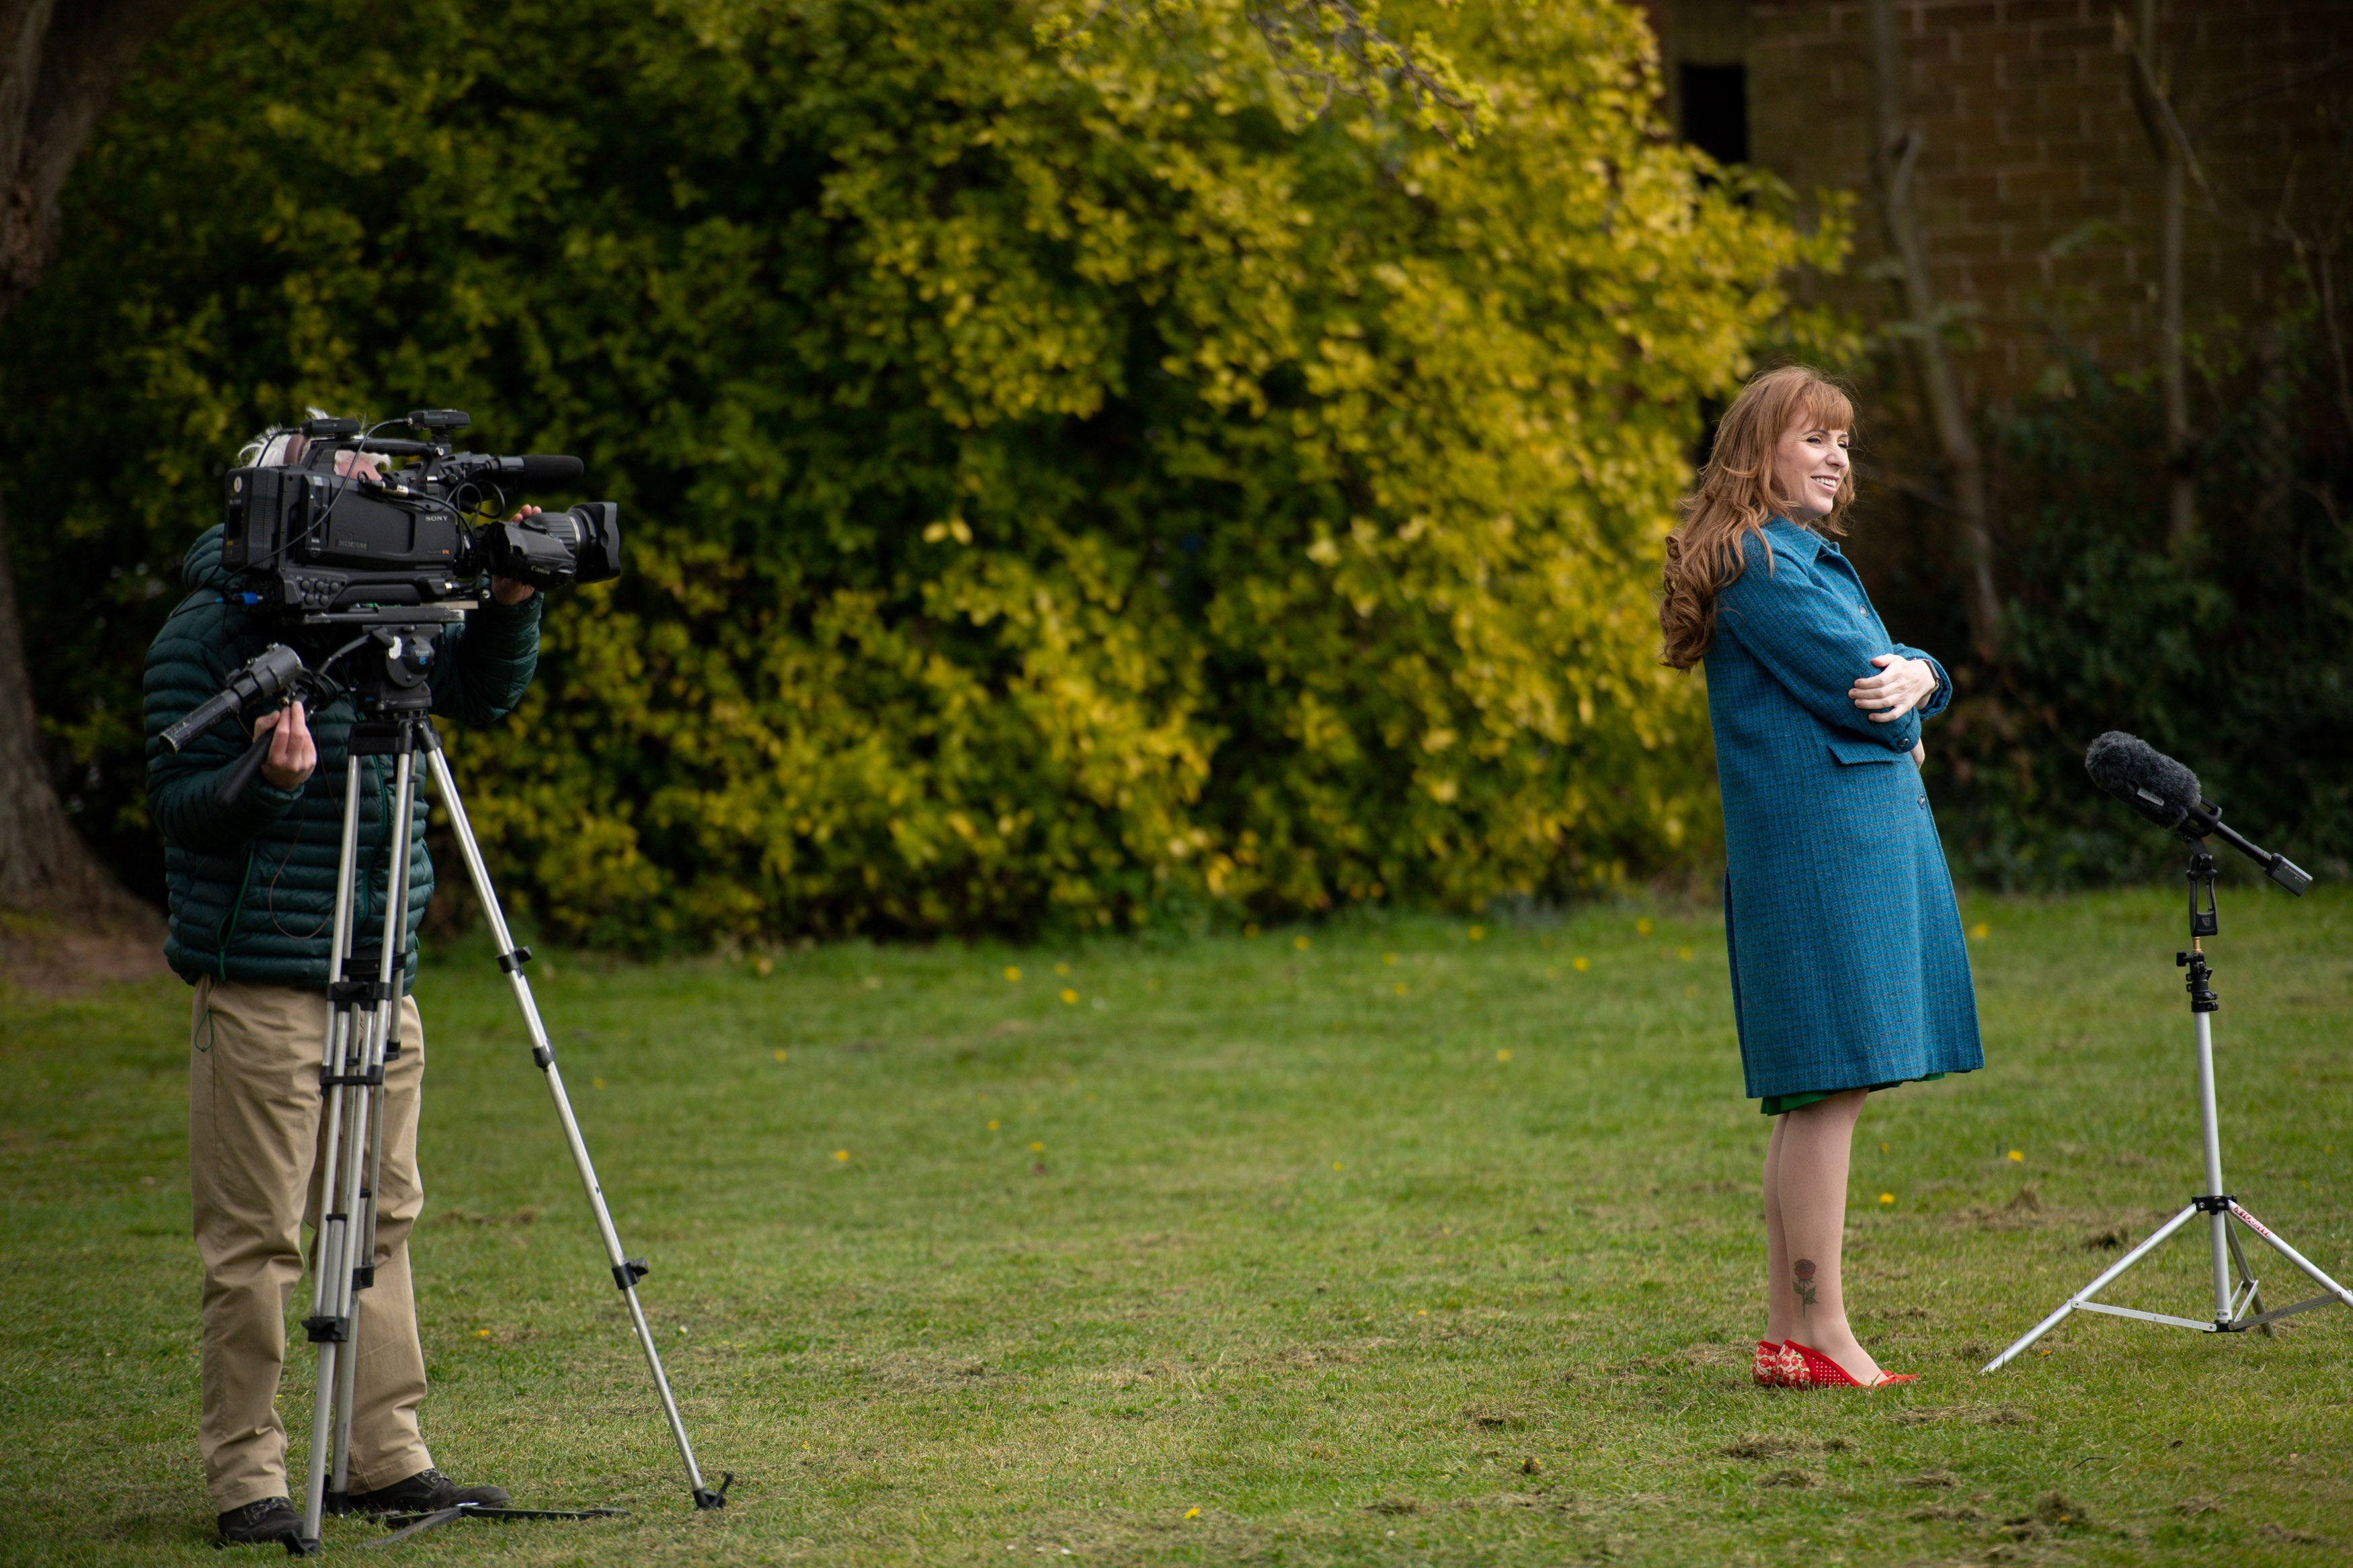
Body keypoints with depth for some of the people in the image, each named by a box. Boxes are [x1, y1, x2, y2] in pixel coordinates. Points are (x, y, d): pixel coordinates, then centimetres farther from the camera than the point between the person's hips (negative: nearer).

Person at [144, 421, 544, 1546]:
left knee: (384, 1219, 10)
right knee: (257, 1239, -4)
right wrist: (269, 779, -28)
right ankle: (246, 1480, 1)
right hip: (261, 978, -7)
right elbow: (178, 807, -10)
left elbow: (486, 692, 18)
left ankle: (388, 1457, 17)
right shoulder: (202, 638, -9)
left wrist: (510, 604, 1)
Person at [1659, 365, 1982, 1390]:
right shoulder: (1758, 564, -11)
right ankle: (1821, 1334, -9)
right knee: (1830, 1088, -10)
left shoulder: (1815, 558, 21)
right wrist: (1899, 720, 5)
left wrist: (1916, 679, -7)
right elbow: (1856, 691, -16)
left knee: (1815, 1097, 10)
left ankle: (1787, 1334, 14)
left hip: (1870, 840, 10)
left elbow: (1889, 674, 15)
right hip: (1818, 850, -10)